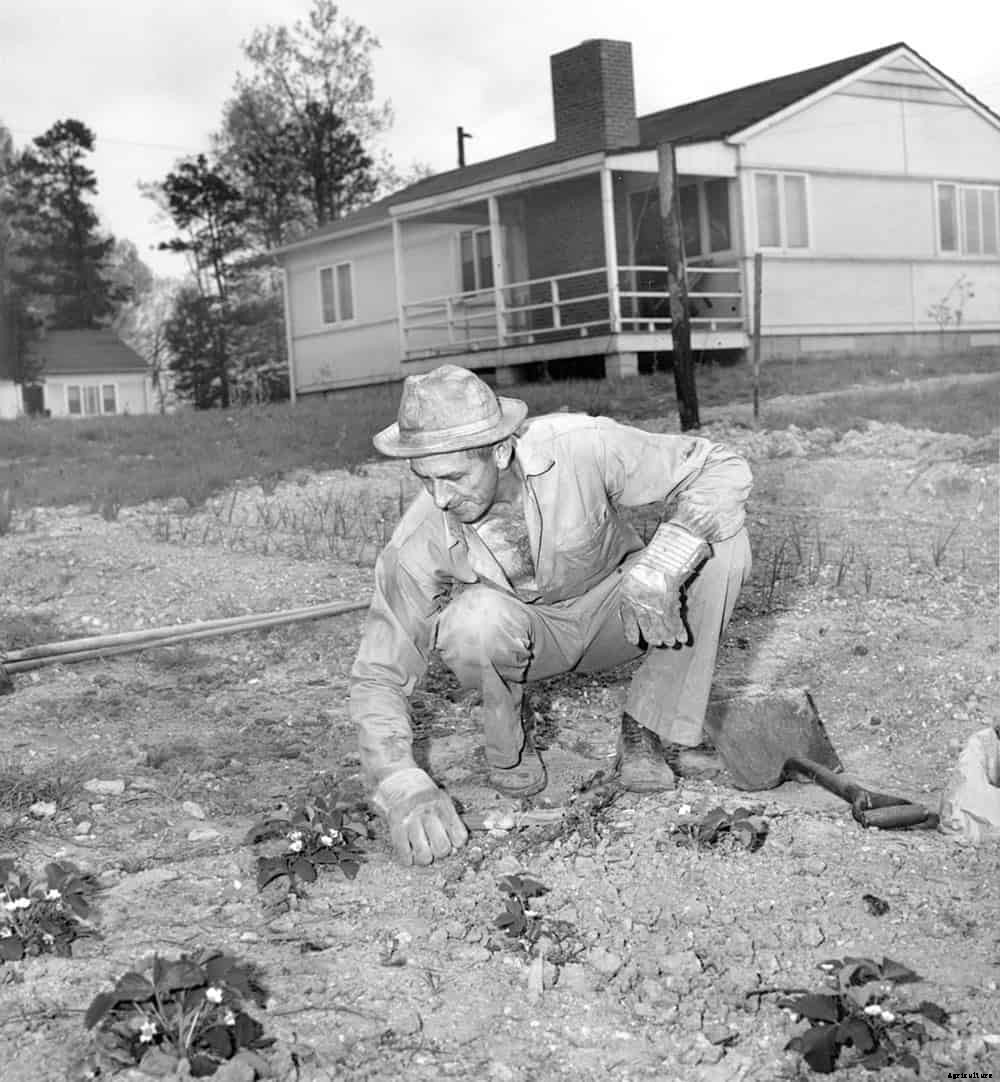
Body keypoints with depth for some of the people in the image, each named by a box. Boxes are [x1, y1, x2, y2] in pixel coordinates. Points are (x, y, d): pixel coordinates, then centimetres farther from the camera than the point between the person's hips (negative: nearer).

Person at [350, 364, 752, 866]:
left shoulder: (578, 447, -32)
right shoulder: (419, 541, -28)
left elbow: (722, 469, -28)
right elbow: (379, 674, -23)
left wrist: (656, 569, -44)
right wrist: (402, 784, -40)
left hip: (611, 612, 1)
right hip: (522, 631, -1)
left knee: (721, 540, -27)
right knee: (476, 619, -37)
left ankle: (649, 731, -14)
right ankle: (508, 745, -6)